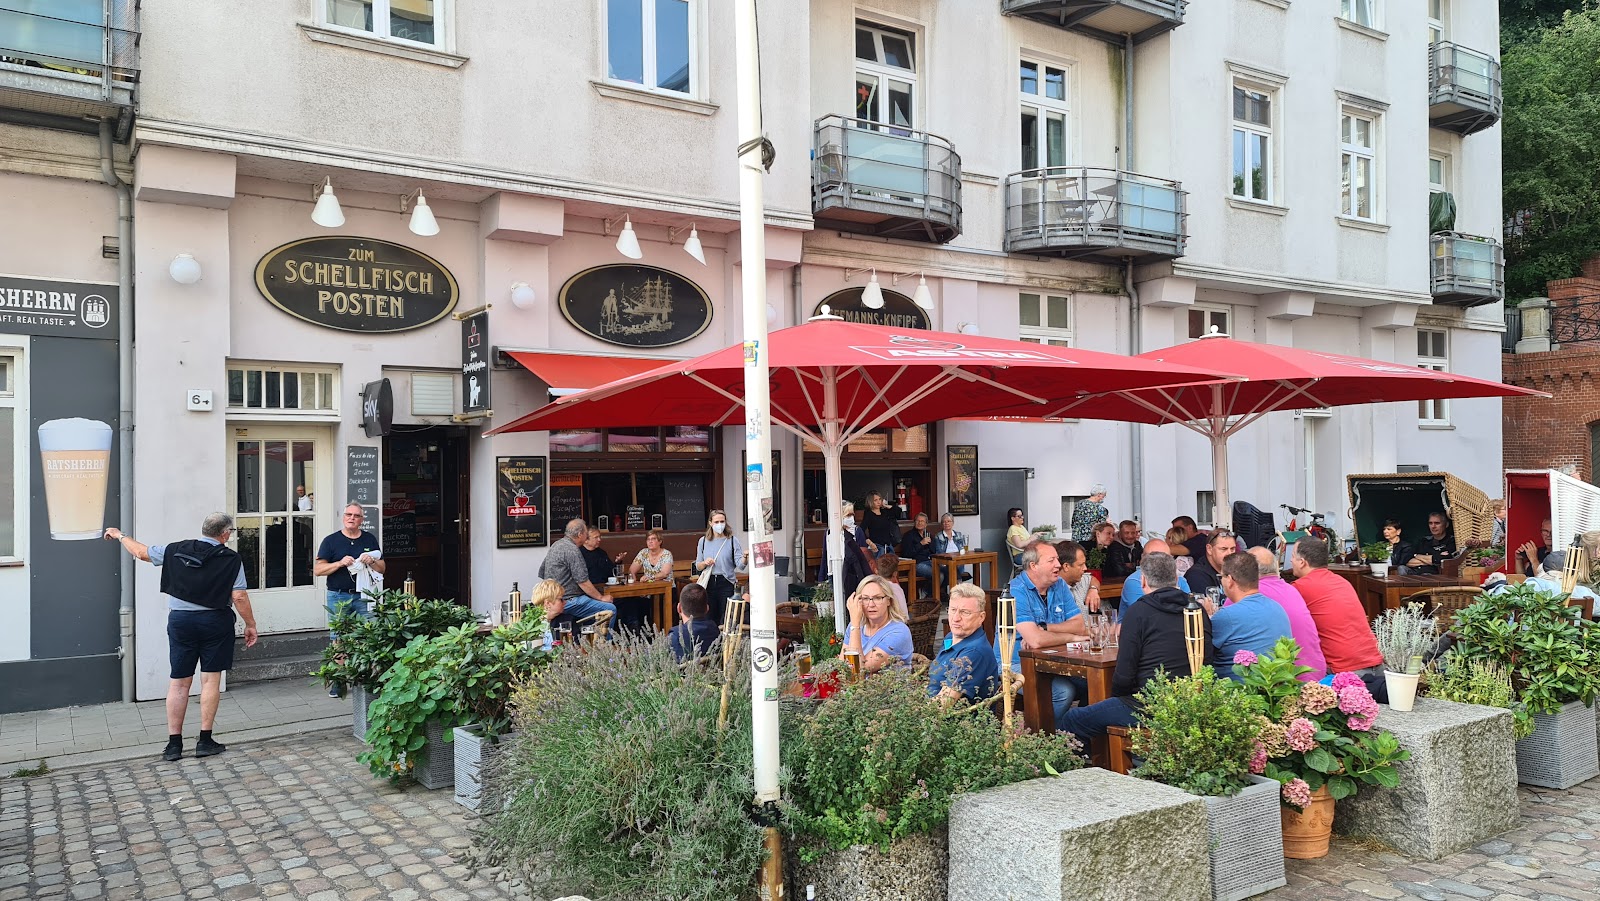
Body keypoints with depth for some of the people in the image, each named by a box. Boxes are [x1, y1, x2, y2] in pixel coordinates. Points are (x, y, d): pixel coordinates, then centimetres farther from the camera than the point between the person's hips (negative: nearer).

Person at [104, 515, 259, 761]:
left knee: (178, 683, 8)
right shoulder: (231, 559, -7)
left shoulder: (176, 550, 2)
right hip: (215, 621, -3)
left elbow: (141, 552, 16)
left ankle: (174, 743, 11)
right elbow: (239, 597, -10)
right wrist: (250, 625, 1)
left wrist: (120, 536, 34)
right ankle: (205, 741, 5)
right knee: (211, 680, 4)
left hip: (180, 621, 3)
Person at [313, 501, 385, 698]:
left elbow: (382, 568, 14)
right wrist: (340, 563, -16)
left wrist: (372, 562, -8)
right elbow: (317, 570, -1)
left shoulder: (370, 540, 11)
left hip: (363, 595, 2)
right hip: (338, 596, -2)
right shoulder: (331, 541, 3)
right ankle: (338, 681, 7)